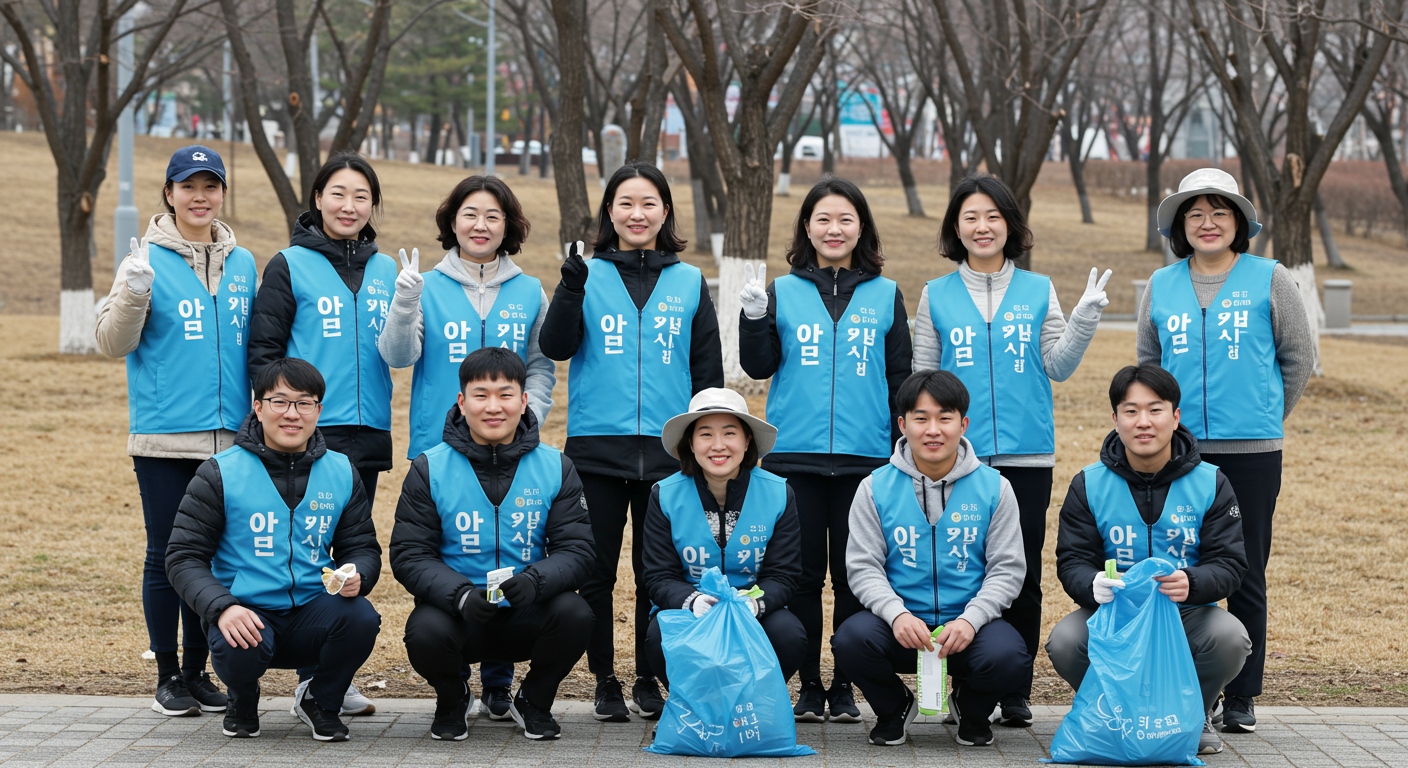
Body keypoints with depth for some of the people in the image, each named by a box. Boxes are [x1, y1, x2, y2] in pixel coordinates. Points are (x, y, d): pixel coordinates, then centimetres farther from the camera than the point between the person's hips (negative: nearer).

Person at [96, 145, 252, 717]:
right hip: (163, 435, -3)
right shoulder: (147, 260, -2)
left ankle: (198, 670, 17)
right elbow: (113, 343, -7)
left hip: (228, 435, 4)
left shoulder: (242, 264, 10)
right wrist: (133, 295, -24)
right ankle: (168, 675, 10)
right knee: (166, 555, 1)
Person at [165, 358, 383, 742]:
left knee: (361, 617, -29)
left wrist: (356, 576, -13)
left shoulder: (341, 473, 8)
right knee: (239, 652, -36)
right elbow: (183, 556, -4)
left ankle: (321, 700, 3)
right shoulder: (221, 473, -3)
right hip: (246, 613, -2)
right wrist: (221, 608, -23)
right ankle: (243, 698, 5)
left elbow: (363, 547, 14)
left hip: (312, 613, 3)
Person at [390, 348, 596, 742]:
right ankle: (452, 700, 5)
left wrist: (535, 580, -26)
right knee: (425, 632, -33)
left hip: (525, 619, 1)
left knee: (575, 615, -29)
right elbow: (409, 555, -6)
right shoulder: (430, 469, -2)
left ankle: (534, 701, 4)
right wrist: (461, 594, -25)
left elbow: (577, 550, -3)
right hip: (455, 612, -1)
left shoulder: (554, 468, 2)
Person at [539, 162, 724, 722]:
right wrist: (570, 291, -20)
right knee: (597, 570, 2)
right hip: (597, 445, -1)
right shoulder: (590, 276, 6)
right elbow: (556, 347, -5)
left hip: (667, 448, 1)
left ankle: (649, 681, 16)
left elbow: (708, 371, 12)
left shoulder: (689, 282, 9)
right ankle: (604, 682, 12)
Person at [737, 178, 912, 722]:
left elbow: (901, 377, 10)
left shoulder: (885, 295, 8)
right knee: (803, 574, 2)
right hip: (795, 454, 0)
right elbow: (758, 367, 4)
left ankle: (845, 687, 12)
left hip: (865, 455, 0)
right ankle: (809, 684, 12)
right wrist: (754, 319, -12)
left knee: (854, 575, 3)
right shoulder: (783, 292, 7)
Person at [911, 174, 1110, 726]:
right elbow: (922, 381, 10)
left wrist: (1085, 317, -8)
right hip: (958, 456, 0)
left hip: (1028, 454, 0)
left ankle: (1016, 691, 10)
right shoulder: (936, 296, 8)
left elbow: (1058, 367, 5)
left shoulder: (1038, 291, 9)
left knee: (1023, 573, 1)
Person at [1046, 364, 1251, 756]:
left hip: (1187, 612, 0)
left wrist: (1192, 584, -32)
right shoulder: (1089, 485, 1)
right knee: (1065, 641, -30)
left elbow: (1228, 563, -7)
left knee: (1229, 637, -32)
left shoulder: (1210, 484, 0)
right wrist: (1094, 586, -31)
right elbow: (1073, 561, -4)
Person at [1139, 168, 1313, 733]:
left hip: (1251, 451, -2)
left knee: (1246, 575, 1)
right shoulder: (1161, 286, 9)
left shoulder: (1270, 280, 2)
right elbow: (1147, 362, 20)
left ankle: (1241, 697, 9)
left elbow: (1299, 357, 8)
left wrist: (1265, 415, 10)